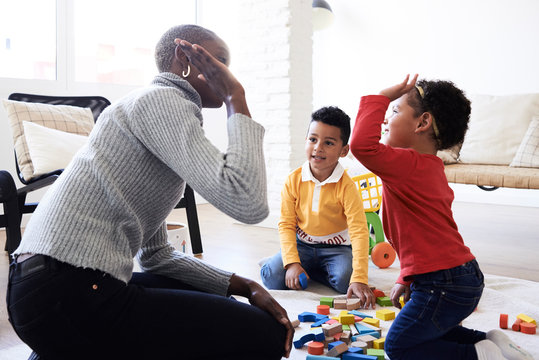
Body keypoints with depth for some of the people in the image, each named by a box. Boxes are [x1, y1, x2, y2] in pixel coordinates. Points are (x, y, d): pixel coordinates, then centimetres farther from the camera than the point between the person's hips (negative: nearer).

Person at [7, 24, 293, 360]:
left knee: (220, 305, 23)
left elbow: (155, 254, 20)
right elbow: (247, 203, -23)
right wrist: (237, 100, -9)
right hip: (68, 301, -10)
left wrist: (246, 287, 11)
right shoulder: (161, 99, -8)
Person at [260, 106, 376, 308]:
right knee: (272, 277, -20)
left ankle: (310, 270, 0)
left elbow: (359, 232, -25)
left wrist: (359, 279, -35)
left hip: (336, 247, -1)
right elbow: (286, 224, -6)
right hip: (302, 244, 1)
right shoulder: (293, 181, -10)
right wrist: (292, 262, -20)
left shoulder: (346, 187, -19)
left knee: (346, 280, -29)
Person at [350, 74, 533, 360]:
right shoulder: (432, 168, 13)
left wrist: (382, 97, -23)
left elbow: (362, 145, -37)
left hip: (444, 287, -10)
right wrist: (406, 278, 22)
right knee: (426, 331, 29)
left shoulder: (409, 165, -20)